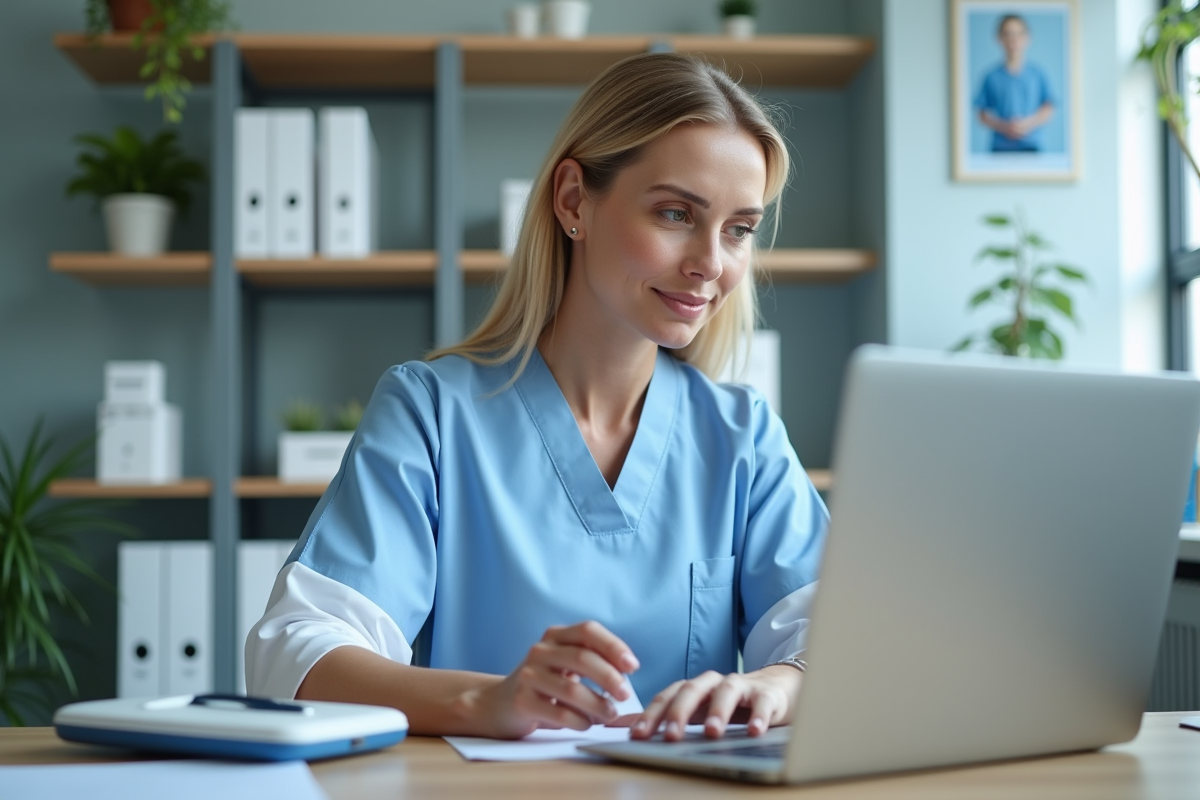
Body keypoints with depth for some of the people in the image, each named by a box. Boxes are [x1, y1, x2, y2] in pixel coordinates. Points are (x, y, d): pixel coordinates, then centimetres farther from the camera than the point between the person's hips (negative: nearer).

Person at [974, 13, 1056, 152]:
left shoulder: (1037, 74, 4)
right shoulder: (992, 77, 2)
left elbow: (1049, 109, 5)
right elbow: (983, 115, 5)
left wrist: (1027, 123, -12)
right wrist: (1003, 127, -12)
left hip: (1031, 146, 0)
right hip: (1001, 148, 0)